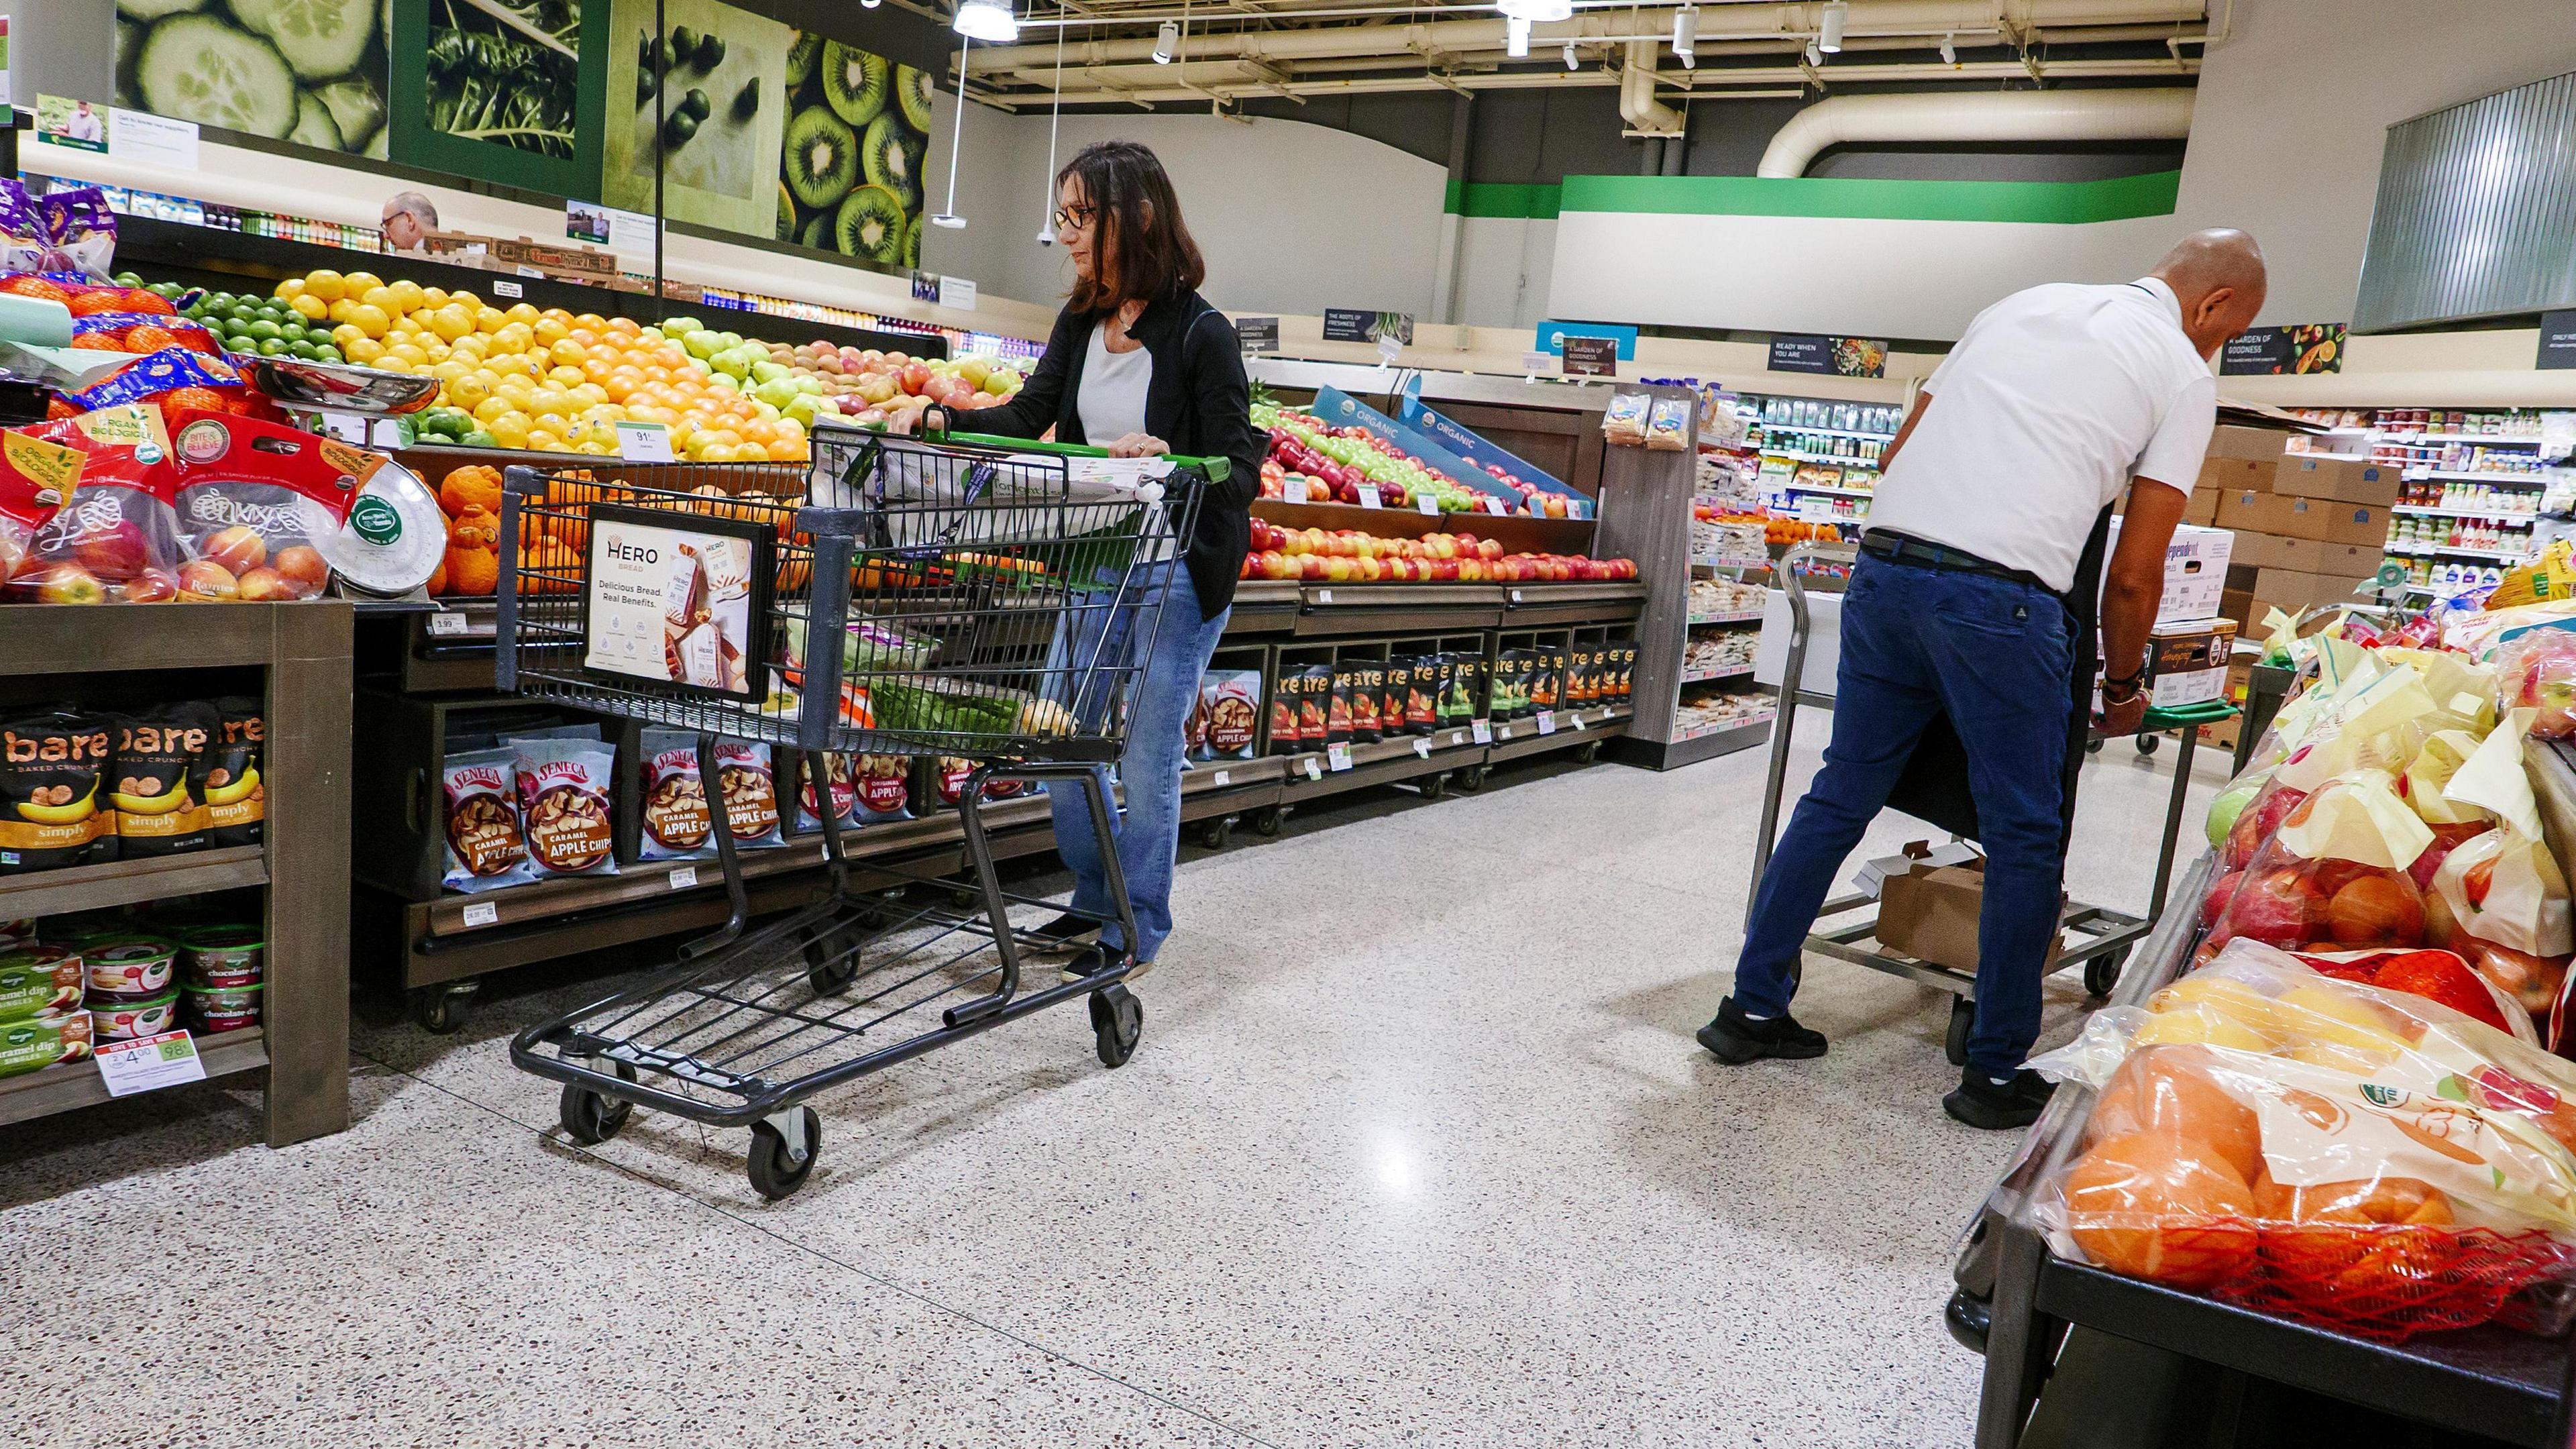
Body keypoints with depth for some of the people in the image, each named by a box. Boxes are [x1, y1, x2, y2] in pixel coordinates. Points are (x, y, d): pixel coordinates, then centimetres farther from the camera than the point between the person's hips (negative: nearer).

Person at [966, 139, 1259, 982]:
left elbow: (1238, 470, -15)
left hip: (1179, 578, -7)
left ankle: (1138, 930, 20)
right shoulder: (1080, 325, 4)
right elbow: (1029, 416, 4)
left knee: (1148, 757, 2)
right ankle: (1097, 899, 31)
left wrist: (1169, 459, -33)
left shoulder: (1200, 333, -15)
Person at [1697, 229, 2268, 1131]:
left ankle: (1752, 1008, 22)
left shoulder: (2020, 306, 24)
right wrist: (2122, 686, 21)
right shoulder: (2185, 374, 9)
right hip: (1999, 599, -5)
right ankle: (1996, 1072, 16)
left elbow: (1896, 455, 22)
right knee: (2024, 837, 9)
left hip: (1883, 566, 6)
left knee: (1841, 797, 15)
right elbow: (2133, 575, 5)